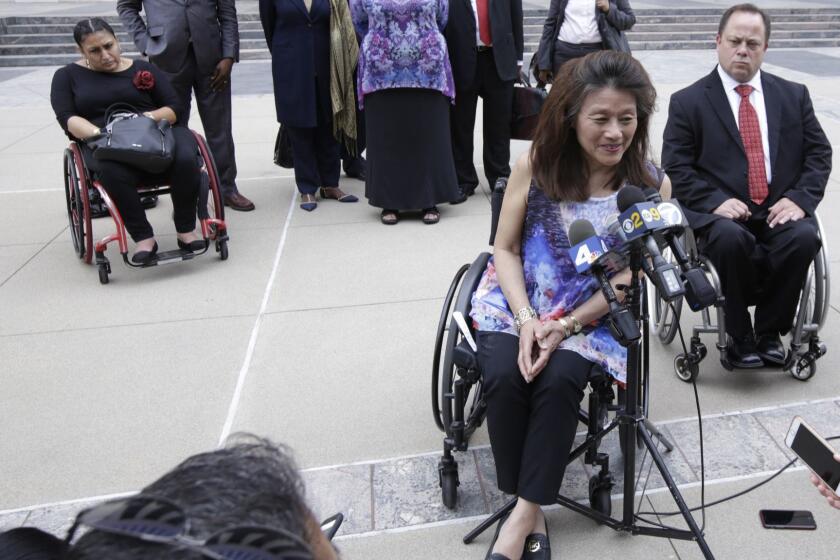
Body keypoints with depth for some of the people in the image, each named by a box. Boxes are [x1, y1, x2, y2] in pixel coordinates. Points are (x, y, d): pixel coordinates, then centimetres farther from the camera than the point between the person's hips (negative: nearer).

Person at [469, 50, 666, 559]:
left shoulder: (651, 185, -9)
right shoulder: (537, 164, -9)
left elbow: (628, 276, -5)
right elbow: (506, 249, -3)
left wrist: (565, 327, -16)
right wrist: (526, 319, -16)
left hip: (592, 312, 0)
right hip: (518, 298, 1)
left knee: (559, 380, -28)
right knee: (504, 375, -26)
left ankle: (523, 516, -14)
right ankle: (532, 510, -7)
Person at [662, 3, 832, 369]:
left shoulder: (793, 95, 15)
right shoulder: (688, 102, 5)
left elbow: (819, 153, 11)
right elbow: (675, 167, -2)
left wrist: (799, 198, -8)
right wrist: (716, 201, -17)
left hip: (779, 211, 3)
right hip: (721, 213, -3)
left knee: (804, 237, -29)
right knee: (731, 239, -35)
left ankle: (768, 331, -7)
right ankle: (739, 336, -13)